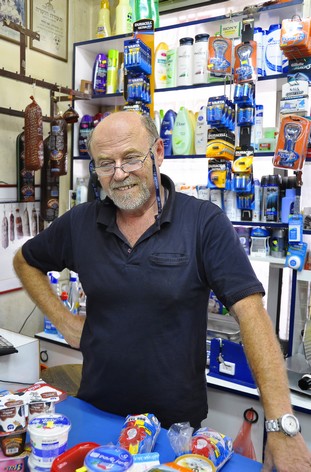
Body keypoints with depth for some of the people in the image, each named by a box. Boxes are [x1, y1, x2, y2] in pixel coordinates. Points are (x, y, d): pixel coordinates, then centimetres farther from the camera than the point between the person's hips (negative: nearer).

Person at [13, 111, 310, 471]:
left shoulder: (205, 222, -15)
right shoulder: (79, 223, -4)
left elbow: (250, 311, -21)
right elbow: (25, 261, 14)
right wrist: (63, 320, 1)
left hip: (177, 422, -2)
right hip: (96, 411, 3)